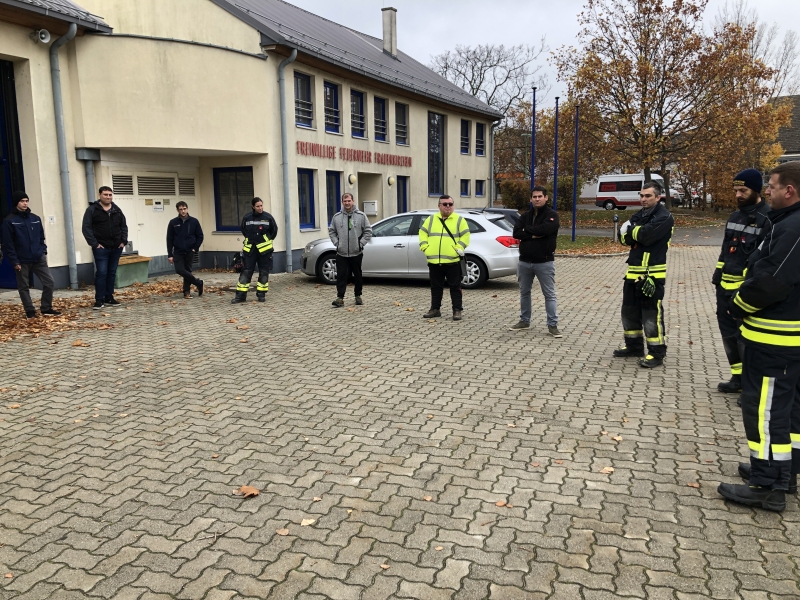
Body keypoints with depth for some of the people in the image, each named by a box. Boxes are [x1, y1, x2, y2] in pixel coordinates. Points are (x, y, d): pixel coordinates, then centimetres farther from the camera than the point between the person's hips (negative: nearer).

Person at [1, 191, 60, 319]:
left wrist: (43, 251, 5)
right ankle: (30, 312, 17)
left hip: (39, 259, 4)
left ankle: (46, 309, 13)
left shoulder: (35, 218, 8)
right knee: (24, 287, 6)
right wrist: (14, 261, -13)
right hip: (22, 261, -4)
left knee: (49, 282, 0)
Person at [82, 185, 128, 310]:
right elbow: (86, 228, -8)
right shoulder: (92, 210, -4)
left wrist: (123, 241, 4)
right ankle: (99, 300, -1)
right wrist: (94, 244, -15)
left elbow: (124, 226, 17)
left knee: (112, 273, 9)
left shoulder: (117, 210, 11)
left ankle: (109, 298, 17)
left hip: (116, 248, 5)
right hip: (101, 248, -5)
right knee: (101, 273, -7)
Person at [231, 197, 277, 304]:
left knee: (264, 272, 4)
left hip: (264, 249, 0)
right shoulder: (247, 217, -2)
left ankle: (261, 294, 15)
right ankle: (241, 295, 1)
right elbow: (243, 230, 15)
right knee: (246, 271, -1)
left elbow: (274, 230, 8)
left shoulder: (268, 217, -5)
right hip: (250, 248, 0)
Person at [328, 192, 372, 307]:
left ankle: (358, 296, 23)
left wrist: (361, 243, -6)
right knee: (341, 276, -2)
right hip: (341, 253, 1)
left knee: (358, 276, 10)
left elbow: (368, 231, 1)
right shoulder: (337, 217, 3)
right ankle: (340, 298, 0)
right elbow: (331, 231, 12)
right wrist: (336, 243, 1)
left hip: (357, 253, 0)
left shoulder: (361, 216, -1)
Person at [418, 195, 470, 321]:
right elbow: (423, 233, 14)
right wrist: (424, 247, 2)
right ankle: (435, 309, 22)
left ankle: (457, 310, 8)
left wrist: (459, 248, -10)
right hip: (434, 261, 3)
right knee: (436, 287, 12)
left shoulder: (459, 220, 3)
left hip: (453, 261, -3)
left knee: (455, 287, 2)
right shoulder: (431, 219, 11)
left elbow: (465, 235, 0)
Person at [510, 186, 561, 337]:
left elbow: (545, 229, -24)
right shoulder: (525, 216, 10)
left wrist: (527, 229, -9)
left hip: (544, 262, -5)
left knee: (549, 294, -1)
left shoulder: (552, 215, -5)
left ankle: (552, 325, 3)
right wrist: (533, 235, -17)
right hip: (524, 261, 5)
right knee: (524, 292, 14)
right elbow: (516, 233, -4)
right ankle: (524, 320, 27)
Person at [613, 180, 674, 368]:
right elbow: (623, 236, 5)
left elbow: (646, 235, -23)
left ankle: (657, 353, 4)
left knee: (651, 314, -5)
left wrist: (631, 230, -4)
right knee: (629, 310, 15)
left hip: (652, 274, -8)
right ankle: (634, 345, 29)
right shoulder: (639, 215, 16)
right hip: (633, 272, 8)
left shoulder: (664, 217, -9)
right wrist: (637, 233, -15)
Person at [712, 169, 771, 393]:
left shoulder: (768, 219, -11)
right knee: (728, 332, 15)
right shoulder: (735, 216, 14)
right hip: (725, 286, 8)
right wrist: (717, 275, 15)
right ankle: (738, 377, 28)